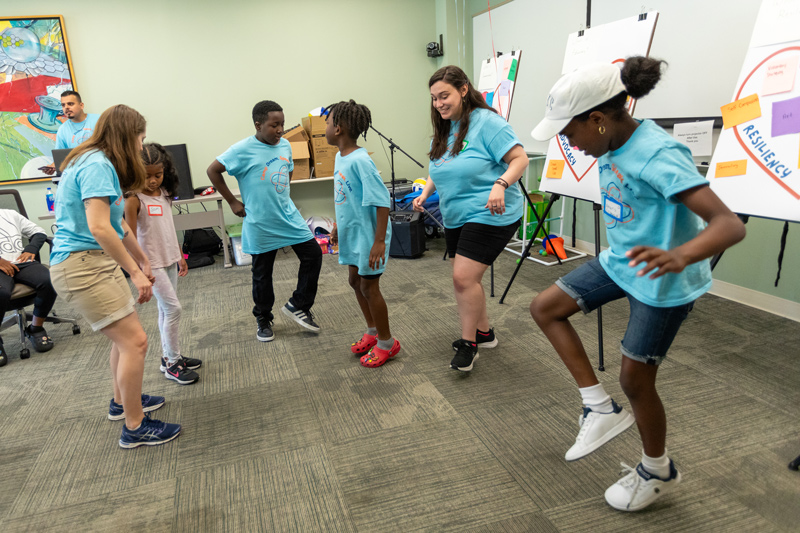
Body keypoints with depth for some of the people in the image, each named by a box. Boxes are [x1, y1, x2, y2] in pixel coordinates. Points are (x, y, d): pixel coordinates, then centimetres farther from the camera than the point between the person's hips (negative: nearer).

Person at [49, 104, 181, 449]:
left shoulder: (98, 163, 16)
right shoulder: (98, 165, -17)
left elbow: (118, 224, 21)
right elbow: (99, 228, -27)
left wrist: (143, 261, 24)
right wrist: (135, 272, -21)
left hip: (93, 262, 11)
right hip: (81, 266, -11)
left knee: (125, 334, 22)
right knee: (135, 341, -9)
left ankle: (122, 402, 41)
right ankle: (135, 428, 4)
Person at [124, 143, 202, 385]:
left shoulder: (165, 195, 7)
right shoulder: (134, 200, -14)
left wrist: (180, 256, 17)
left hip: (170, 260, 7)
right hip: (151, 263, -7)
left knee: (166, 309, 14)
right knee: (173, 308, -8)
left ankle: (170, 357, 26)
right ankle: (172, 364, 4)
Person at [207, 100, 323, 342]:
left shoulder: (285, 145, 4)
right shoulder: (243, 149, -13)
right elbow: (213, 170, -8)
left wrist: (281, 196, 11)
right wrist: (232, 201, -7)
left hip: (289, 216, 5)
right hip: (261, 224, -5)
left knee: (313, 254, 1)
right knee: (262, 274, 8)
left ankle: (297, 305, 18)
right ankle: (263, 320, 28)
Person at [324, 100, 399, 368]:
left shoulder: (360, 160, -24)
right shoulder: (340, 157, 5)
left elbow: (382, 201, -25)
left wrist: (379, 241, -26)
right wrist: (338, 224, 23)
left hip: (368, 234, -9)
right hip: (352, 232, 9)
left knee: (369, 287, 2)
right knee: (355, 281, 18)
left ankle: (386, 342, 21)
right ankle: (372, 332, 37)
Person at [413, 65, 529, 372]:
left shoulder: (486, 122, -14)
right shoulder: (443, 131, 12)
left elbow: (520, 159, -18)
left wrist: (500, 185, -34)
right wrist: (425, 194, 4)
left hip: (489, 215, -9)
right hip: (455, 218, 9)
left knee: (464, 278, -14)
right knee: (465, 279, 15)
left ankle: (468, 343, 5)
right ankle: (484, 333, 33)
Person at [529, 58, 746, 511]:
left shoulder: (657, 155, -28)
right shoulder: (614, 147, -4)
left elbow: (731, 224, -35)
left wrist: (679, 256, -54)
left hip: (662, 282, -8)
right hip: (620, 262, 9)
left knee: (635, 377, 3)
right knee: (545, 307, 4)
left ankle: (658, 472, 32)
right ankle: (601, 408, 11)